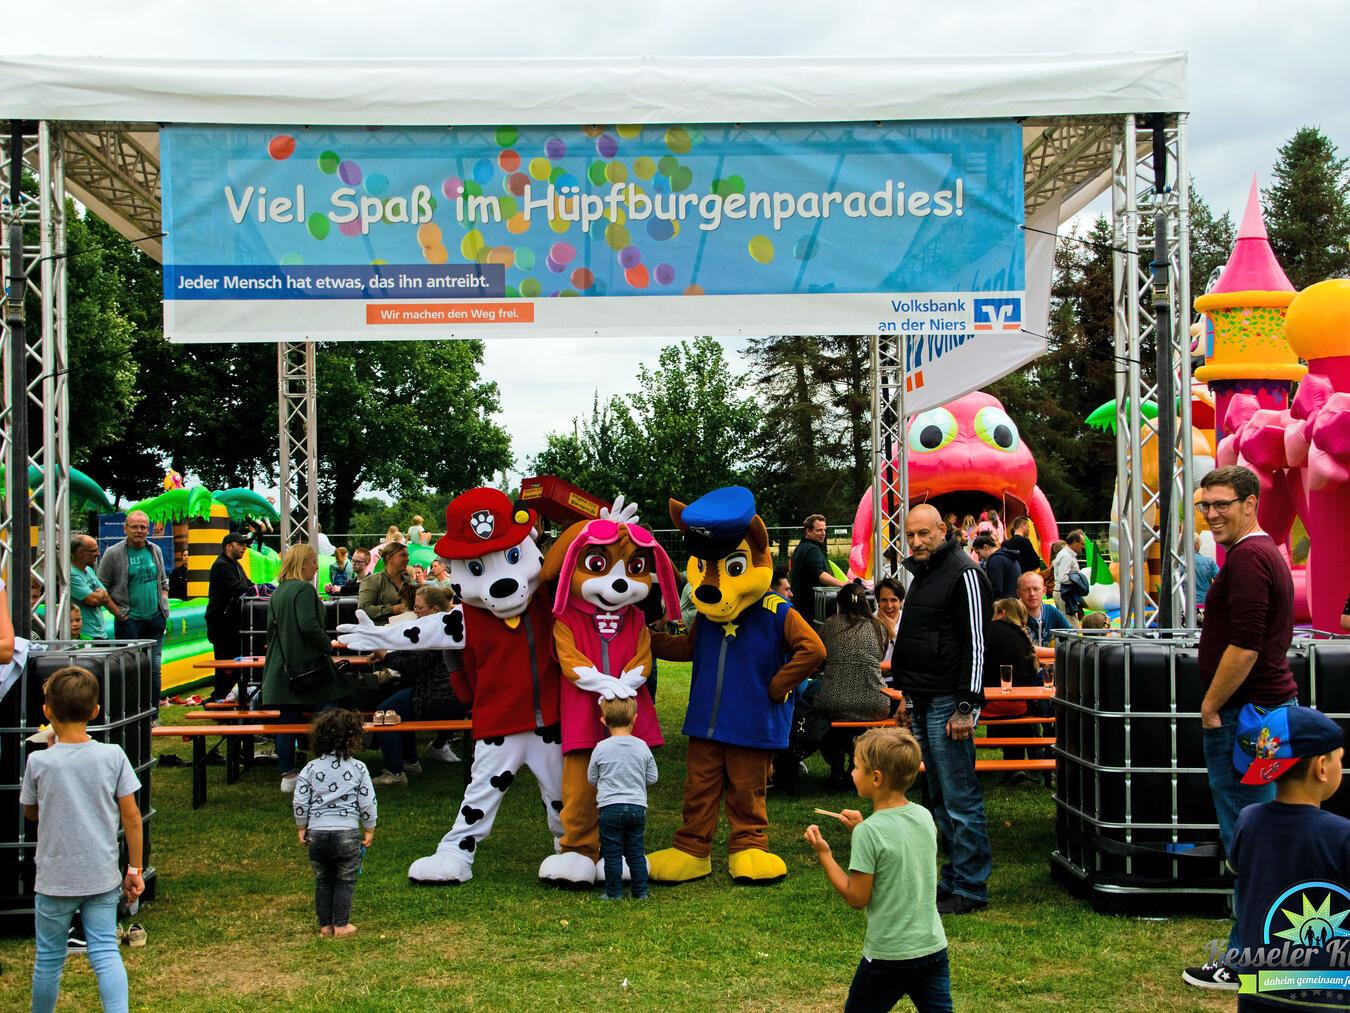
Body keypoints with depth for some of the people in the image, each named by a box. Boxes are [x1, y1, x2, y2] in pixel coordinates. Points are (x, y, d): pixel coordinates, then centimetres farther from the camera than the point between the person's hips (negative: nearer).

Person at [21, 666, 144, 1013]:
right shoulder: (113, 756, -8)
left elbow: (31, 812, 7)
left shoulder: (39, 762, -11)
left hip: (55, 879, -1)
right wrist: (134, 869, 6)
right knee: (106, 952, 4)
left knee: (49, 958, 13)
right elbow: (131, 816, -4)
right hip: (103, 877, 1)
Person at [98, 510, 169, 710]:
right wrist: (117, 612, -8)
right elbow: (101, 587, -2)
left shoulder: (155, 551, 12)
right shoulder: (114, 553, -4)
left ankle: (153, 715, 13)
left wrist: (164, 603, 9)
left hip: (155, 618, 5)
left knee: (154, 667, 6)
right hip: (129, 620, -5)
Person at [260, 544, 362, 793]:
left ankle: (287, 775, 12)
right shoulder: (304, 589, -14)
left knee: (287, 720, 9)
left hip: (282, 667, 8)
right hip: (308, 665, -8)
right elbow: (309, 626, -23)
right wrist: (328, 645, -9)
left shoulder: (277, 592, 12)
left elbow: (272, 627, 17)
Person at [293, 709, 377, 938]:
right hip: (347, 832, -2)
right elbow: (368, 803, -4)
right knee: (345, 881, 10)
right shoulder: (358, 768, -5)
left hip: (317, 832, 2)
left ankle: (325, 925, 20)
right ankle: (341, 925, 11)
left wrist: (301, 828, 12)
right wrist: (369, 830, 9)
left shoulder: (311, 768, 0)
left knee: (323, 881, 15)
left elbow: (299, 802, 0)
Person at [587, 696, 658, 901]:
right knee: (636, 852, 11)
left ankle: (613, 893, 8)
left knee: (612, 853, 5)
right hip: (637, 806, 3)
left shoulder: (601, 748, -7)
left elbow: (591, 778, 5)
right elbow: (652, 778, 6)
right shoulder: (642, 747, -1)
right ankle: (640, 891, 15)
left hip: (610, 807, -3)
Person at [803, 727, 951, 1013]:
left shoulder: (869, 832, -19)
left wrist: (824, 854, -8)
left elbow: (856, 898, -15)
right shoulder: (924, 817, 1)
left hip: (889, 955, -6)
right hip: (933, 946, 6)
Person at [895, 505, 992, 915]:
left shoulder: (963, 574, -12)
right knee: (940, 799, 14)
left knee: (960, 799, -6)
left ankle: (971, 888, 0)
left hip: (949, 705, -10)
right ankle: (954, 878, 21)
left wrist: (967, 707, -20)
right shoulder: (921, 573, 18)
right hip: (924, 704, 10)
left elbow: (975, 644, -16)